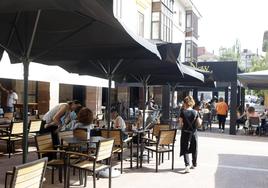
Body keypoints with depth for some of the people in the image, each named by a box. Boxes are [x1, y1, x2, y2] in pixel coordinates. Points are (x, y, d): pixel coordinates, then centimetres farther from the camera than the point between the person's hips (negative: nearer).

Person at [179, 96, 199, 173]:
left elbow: (180, 123, -7)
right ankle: (194, 164, 31)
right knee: (194, 149, 16)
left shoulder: (183, 112, -9)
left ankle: (187, 165, -15)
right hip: (193, 132, 2)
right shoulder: (195, 112, -4)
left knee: (185, 149, 1)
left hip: (185, 132, -2)